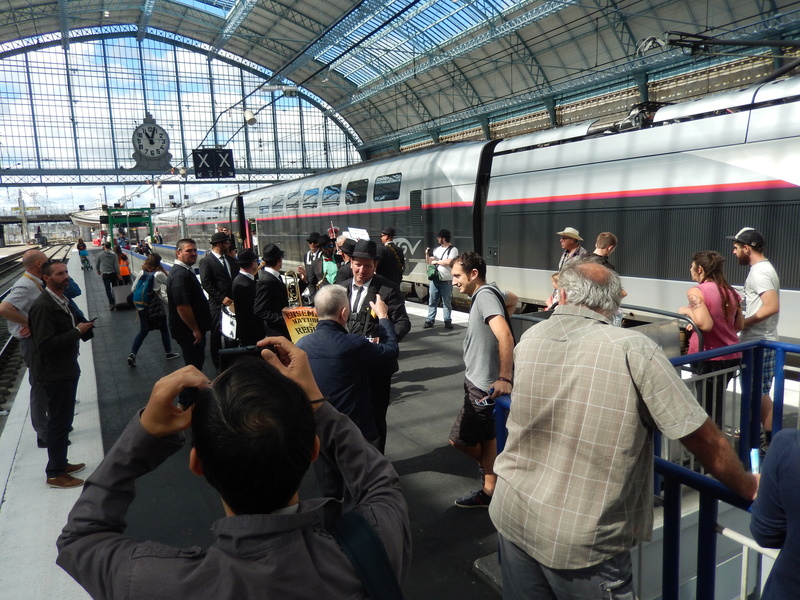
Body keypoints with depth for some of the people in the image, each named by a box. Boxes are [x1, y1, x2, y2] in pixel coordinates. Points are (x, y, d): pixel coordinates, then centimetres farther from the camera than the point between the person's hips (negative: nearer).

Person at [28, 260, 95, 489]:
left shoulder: (61, 300, 7)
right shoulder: (43, 306, -23)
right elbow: (46, 344, -28)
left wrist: (83, 326, 0)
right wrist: (77, 331, -22)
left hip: (67, 369, 9)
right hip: (55, 374, -9)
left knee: (64, 419, 19)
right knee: (59, 422, 2)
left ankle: (61, 463, 34)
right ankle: (55, 474, 17)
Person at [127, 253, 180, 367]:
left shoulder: (142, 273, 0)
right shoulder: (158, 274, -16)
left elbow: (134, 289, 5)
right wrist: (162, 270, -2)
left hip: (142, 307, 5)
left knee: (143, 331, 15)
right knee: (164, 329, 15)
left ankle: (132, 354, 1)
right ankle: (168, 353, 27)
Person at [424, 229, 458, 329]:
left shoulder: (453, 249, -4)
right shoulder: (436, 249, 15)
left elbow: (449, 262, -19)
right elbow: (429, 262, 21)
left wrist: (436, 261, -8)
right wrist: (427, 255, 1)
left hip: (446, 281, -5)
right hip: (434, 279, 5)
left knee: (447, 302, 2)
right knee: (432, 301, 4)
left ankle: (447, 321, 9)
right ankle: (430, 320, 9)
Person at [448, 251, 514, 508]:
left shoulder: (485, 294, -21)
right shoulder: (485, 295, 9)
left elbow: (505, 335, -34)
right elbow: (510, 299, 28)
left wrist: (505, 378, -36)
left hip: (484, 385, -10)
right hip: (478, 381, 10)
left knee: (458, 439, 1)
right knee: (485, 437, 17)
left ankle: (485, 465, 28)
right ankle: (489, 491, 27)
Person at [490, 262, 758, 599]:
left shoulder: (528, 341, -5)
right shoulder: (633, 350, -17)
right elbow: (705, 441, -10)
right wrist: (751, 489, 8)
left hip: (512, 516, 4)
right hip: (582, 542, -4)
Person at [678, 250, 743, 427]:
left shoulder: (696, 292, -14)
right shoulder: (731, 292, 7)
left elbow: (705, 324, -25)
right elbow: (739, 325, 15)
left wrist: (687, 311, -9)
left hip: (709, 358, -7)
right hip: (732, 356, 7)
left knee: (708, 408, 5)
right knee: (717, 403, 20)